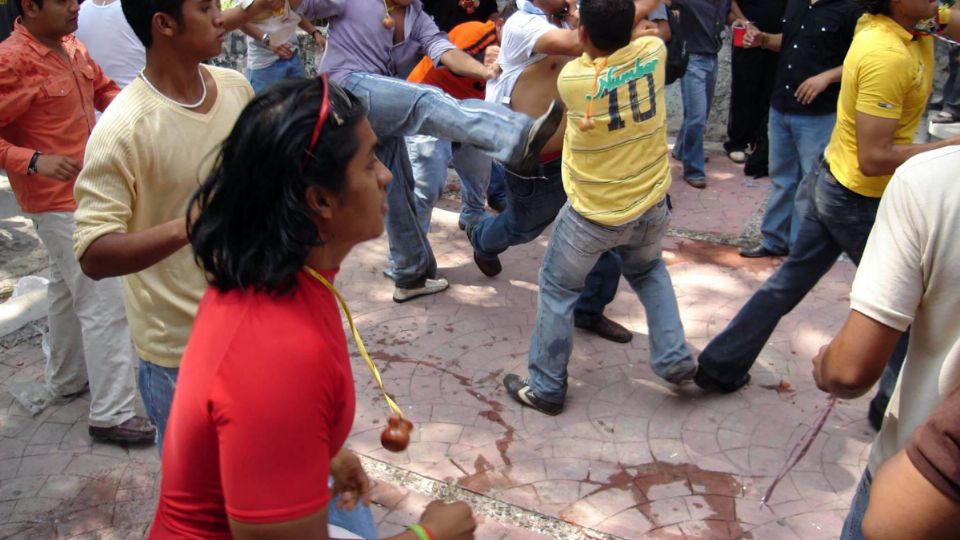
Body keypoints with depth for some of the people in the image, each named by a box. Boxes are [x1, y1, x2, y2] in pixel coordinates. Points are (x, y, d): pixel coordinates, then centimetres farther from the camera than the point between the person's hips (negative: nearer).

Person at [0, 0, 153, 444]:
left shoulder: (73, 48, 3)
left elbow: (103, 88, 18)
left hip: (86, 190, 9)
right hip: (58, 201, -9)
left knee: (67, 287, 23)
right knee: (104, 301, -8)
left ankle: (65, 378, 42)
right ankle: (111, 413, 1)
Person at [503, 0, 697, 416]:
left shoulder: (571, 79, -21)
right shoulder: (652, 52, -12)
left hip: (593, 215, -4)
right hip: (651, 205, 5)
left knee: (557, 290, 14)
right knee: (648, 271, 32)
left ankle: (546, 387, 22)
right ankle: (674, 358, 25)